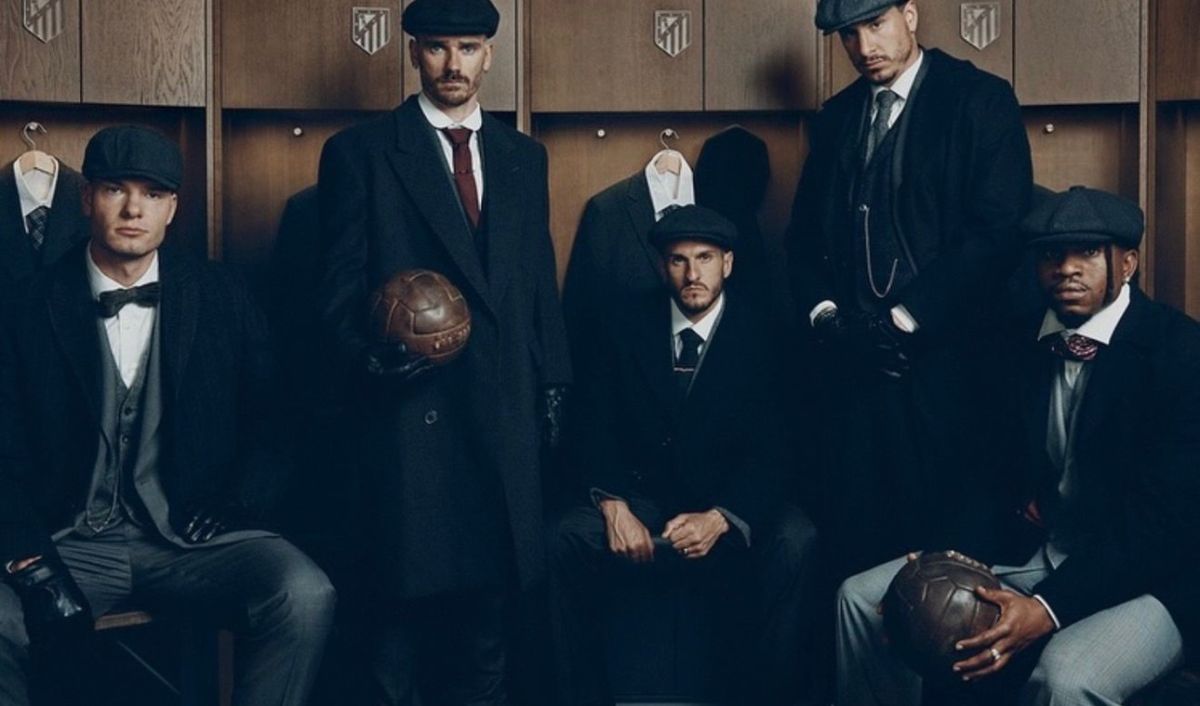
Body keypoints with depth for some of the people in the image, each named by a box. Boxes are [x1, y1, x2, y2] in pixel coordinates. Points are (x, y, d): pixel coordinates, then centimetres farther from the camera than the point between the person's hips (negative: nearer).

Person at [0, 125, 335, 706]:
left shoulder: (220, 299, 7)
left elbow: (273, 416, 11)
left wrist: (239, 500, -6)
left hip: (194, 539, 1)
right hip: (74, 544, 0)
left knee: (305, 596, -29)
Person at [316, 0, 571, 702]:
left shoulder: (525, 157, 15)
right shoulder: (361, 152, 1)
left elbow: (542, 285, 15)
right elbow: (341, 285, -2)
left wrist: (553, 386, 11)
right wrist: (373, 351, -19)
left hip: (505, 415, 4)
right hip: (412, 414, -4)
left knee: (488, 600, 12)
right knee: (406, 604, 2)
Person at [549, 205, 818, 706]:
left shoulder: (760, 331, -3)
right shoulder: (625, 326, 2)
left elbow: (773, 447, -10)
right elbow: (592, 427, 0)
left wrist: (721, 518, -27)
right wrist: (613, 507, -19)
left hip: (732, 505, -1)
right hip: (641, 496, 2)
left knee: (795, 543, -32)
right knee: (564, 541, -27)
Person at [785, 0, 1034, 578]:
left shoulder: (980, 101, -2)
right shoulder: (836, 117, 15)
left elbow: (1000, 232, -11)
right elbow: (805, 233, 17)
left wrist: (904, 319, -14)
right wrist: (824, 314, -2)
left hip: (943, 356, -4)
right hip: (852, 358, 5)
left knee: (950, 529, 1)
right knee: (853, 532, 4)